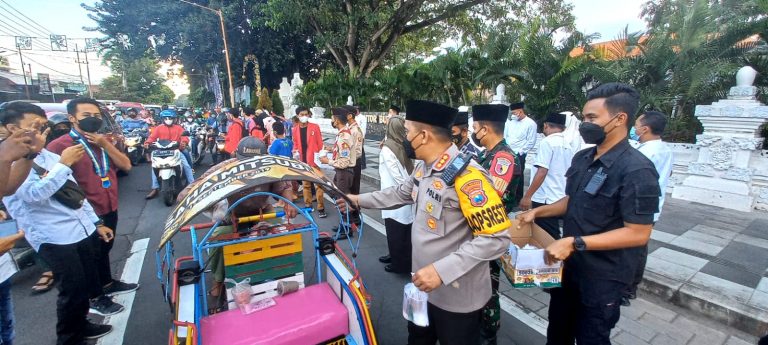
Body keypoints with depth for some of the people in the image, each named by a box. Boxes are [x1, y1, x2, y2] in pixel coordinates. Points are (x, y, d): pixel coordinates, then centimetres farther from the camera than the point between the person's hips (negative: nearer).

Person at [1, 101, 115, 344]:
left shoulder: (50, 156, 10)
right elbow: (35, 194, -24)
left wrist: (96, 223, 15)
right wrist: (63, 164, -20)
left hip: (83, 230, 7)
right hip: (53, 238, -6)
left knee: (88, 284, 16)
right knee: (73, 289, 1)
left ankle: (81, 326, 37)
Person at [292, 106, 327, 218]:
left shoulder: (315, 127, -4)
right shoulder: (295, 129, 6)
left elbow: (320, 144, -2)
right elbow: (295, 144, 15)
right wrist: (295, 152, -4)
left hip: (314, 160, -4)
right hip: (302, 161, 4)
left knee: (318, 184, -6)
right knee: (305, 184, 15)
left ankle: (321, 208, 2)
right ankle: (308, 204, 28)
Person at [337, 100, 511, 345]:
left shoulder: (466, 175, -29)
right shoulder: (424, 168, -1)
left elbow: (496, 239, -29)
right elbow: (401, 194, 17)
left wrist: (442, 270, -33)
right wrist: (359, 200, 18)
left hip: (457, 297, -8)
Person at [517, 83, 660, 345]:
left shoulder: (636, 170, -22)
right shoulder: (581, 158, 1)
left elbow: (638, 234, -24)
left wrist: (574, 243, -29)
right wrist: (537, 212, 2)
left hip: (603, 276, -7)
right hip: (569, 264, 7)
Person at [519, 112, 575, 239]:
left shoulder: (547, 142, -11)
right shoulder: (568, 145, 12)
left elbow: (542, 172, -19)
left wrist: (527, 196, -15)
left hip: (545, 199, -8)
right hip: (561, 199, 8)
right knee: (553, 237, 16)